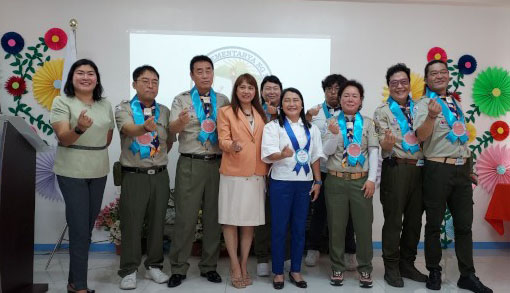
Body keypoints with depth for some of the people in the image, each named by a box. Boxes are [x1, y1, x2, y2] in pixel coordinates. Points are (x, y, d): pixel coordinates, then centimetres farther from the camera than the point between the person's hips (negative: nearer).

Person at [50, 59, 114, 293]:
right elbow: (64, 138, -15)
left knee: (87, 227, 11)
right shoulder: (62, 102, -5)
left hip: (99, 172, 5)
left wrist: (95, 153, 11)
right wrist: (80, 128, -32)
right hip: (72, 173, -5)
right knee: (80, 229, -4)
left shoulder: (105, 105, 8)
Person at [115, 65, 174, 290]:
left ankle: (154, 266, 24)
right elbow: (129, 130, -25)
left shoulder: (164, 111, 9)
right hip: (134, 175, -3)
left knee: (157, 222, 9)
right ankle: (129, 271, 14)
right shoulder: (124, 109, -4)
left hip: (160, 175, 4)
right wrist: (145, 127, -45)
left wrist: (159, 158, 6)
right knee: (131, 224, 1)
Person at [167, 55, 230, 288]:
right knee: (185, 217, 1)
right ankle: (179, 267, 16)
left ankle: (209, 266, 23)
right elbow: (173, 129, -13)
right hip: (190, 164, -2)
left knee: (213, 217, 9)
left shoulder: (223, 101, 9)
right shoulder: (181, 100, 1)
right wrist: (181, 122, -36)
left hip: (217, 163, 3)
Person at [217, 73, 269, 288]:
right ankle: (235, 266, 12)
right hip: (233, 174, -4)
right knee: (230, 220, 0)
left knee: (250, 221, 7)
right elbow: (223, 141, -7)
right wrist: (232, 146, -29)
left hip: (256, 174, 4)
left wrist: (268, 170, 8)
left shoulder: (261, 114, 16)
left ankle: (244, 265, 19)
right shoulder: (225, 112, 1)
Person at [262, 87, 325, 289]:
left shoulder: (311, 128, 10)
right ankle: (278, 272, 15)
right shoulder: (273, 126, -3)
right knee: (279, 228, 2)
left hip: (304, 183, 4)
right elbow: (269, 154, -15)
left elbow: (315, 157, 13)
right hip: (281, 182, -3)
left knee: (299, 228, 10)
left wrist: (317, 181, 7)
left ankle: (295, 270, 23)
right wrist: (282, 154, -36)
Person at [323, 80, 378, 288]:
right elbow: (327, 152, -2)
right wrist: (335, 134, -20)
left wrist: (372, 179, -6)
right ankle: (337, 268, 20)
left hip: (361, 180, 1)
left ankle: (365, 269, 20)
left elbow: (374, 152, 3)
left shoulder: (368, 123, 6)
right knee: (336, 227, 7)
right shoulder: (332, 123, 4)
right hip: (336, 180, 0)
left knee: (364, 226, 4)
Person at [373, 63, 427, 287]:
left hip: (419, 168, 5)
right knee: (393, 221, 0)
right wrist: (387, 142, -32)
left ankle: (407, 264, 26)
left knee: (414, 220, 11)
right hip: (396, 169, -5)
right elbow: (385, 145, -10)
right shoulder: (382, 111, 0)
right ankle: (391, 268, 13)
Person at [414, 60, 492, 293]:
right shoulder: (425, 104, -5)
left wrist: (469, 167, 20)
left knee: (464, 224, 9)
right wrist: (431, 116, -38)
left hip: (461, 169, 6)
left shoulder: (455, 104, 16)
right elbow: (421, 136, -20)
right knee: (434, 224, 4)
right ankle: (434, 272, 18)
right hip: (438, 169, -6)